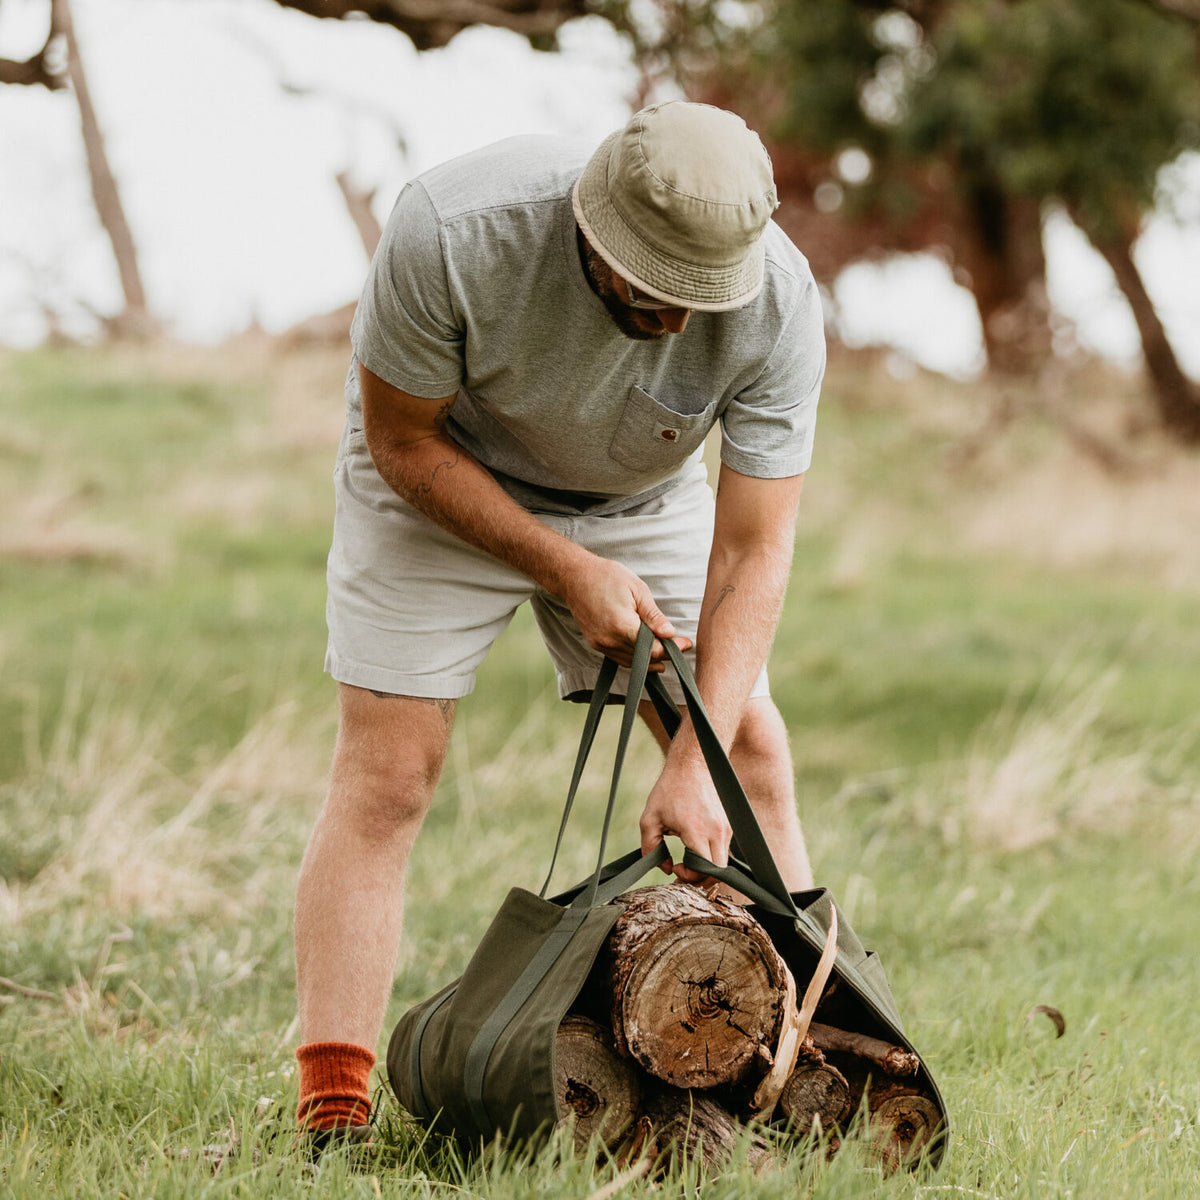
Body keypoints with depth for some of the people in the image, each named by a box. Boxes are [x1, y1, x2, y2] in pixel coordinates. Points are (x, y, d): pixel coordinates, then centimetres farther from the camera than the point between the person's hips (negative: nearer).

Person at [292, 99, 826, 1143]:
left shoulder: (778, 304, -31)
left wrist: (694, 764, -33)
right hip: (443, 477, -3)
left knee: (754, 754, -4)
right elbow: (403, 442, -21)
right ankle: (331, 1117, -16)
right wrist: (569, 572, -24)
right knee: (386, 775, -14)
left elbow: (752, 553, -26)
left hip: (640, 498, 3)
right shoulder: (451, 231, -37)